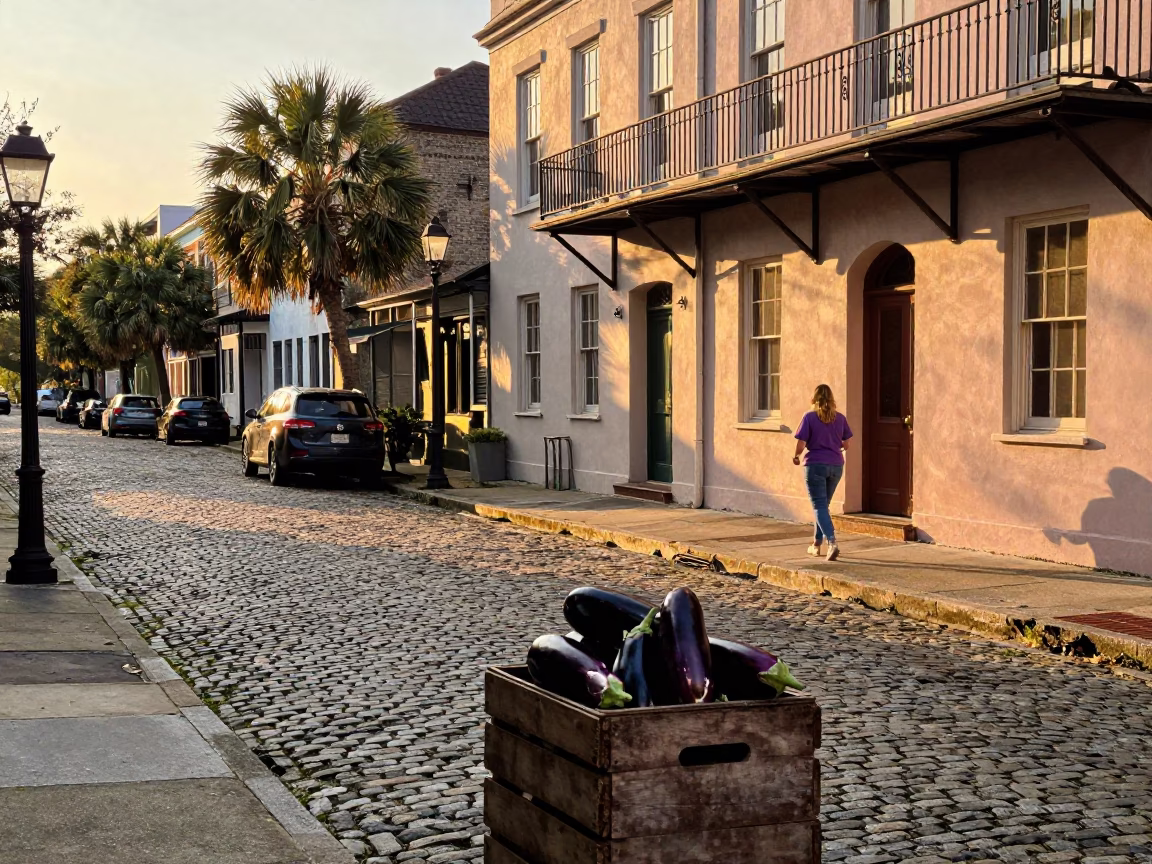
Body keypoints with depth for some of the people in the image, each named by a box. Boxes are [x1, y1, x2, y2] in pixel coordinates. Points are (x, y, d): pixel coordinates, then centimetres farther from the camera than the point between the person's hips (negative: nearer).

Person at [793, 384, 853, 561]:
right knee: (824, 505, 20)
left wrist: (796, 457, 8)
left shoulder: (809, 417, -9)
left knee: (820, 507, -4)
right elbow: (846, 444, 8)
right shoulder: (840, 418, 2)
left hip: (815, 465, -5)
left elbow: (801, 444, -12)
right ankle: (817, 544, 28)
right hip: (836, 466, 5)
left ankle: (832, 543, -21)